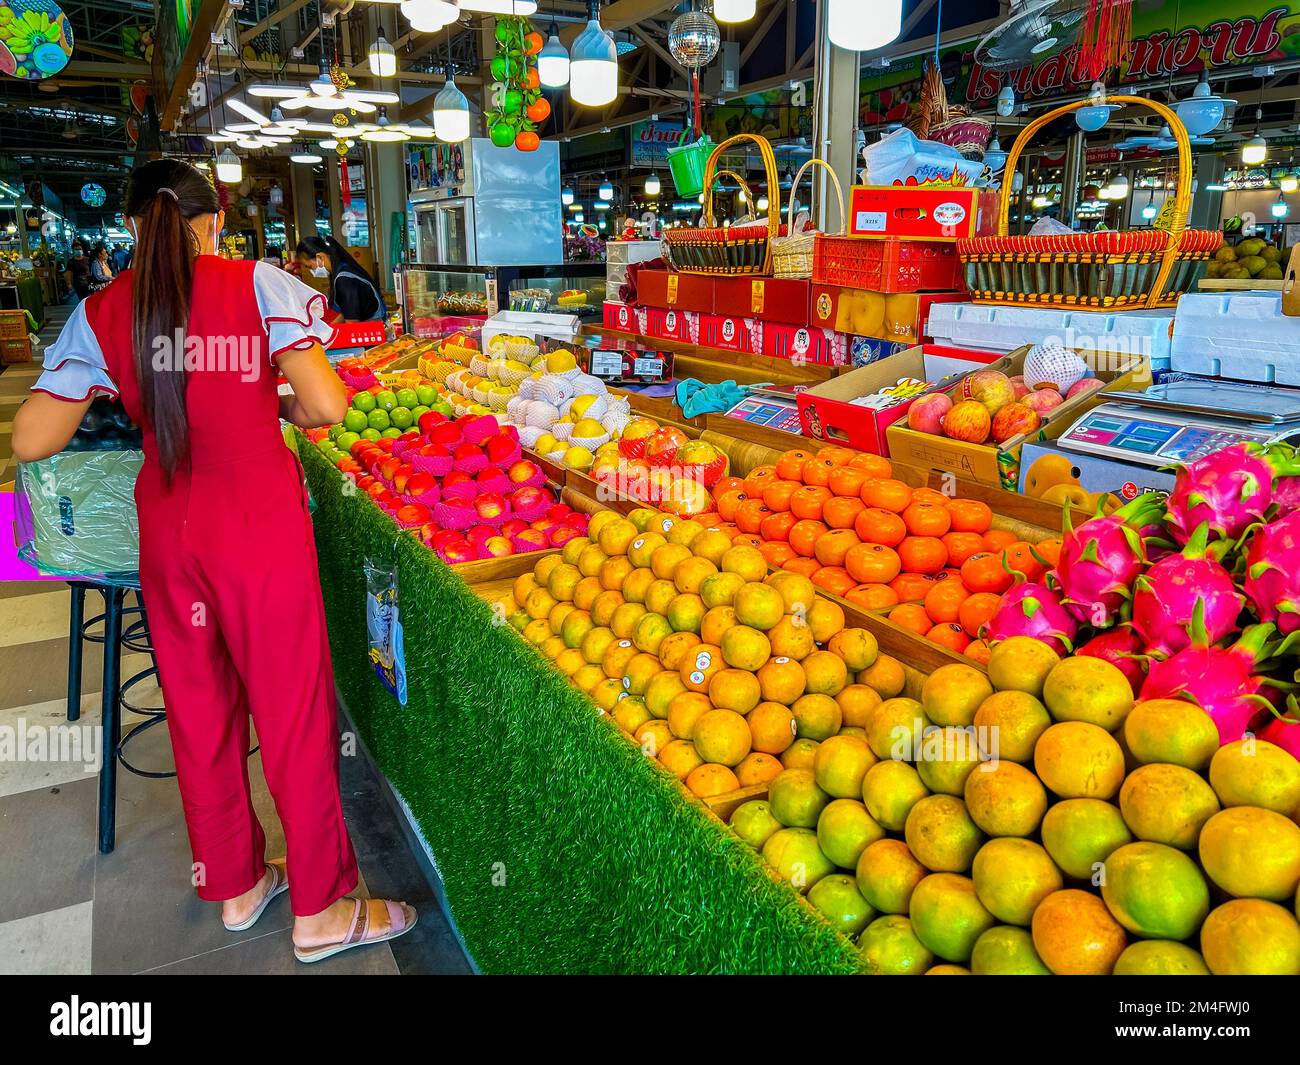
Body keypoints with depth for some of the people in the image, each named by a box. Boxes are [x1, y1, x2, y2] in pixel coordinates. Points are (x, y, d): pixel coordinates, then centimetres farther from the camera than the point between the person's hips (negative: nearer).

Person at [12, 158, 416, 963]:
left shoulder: (103, 311, 1)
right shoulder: (258, 285, -8)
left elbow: (32, 441, -2)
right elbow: (326, 406, -18)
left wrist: (101, 394, 16)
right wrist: (271, 403, 3)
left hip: (168, 528, 4)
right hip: (262, 525, -4)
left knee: (198, 707, 18)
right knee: (293, 710, 7)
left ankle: (235, 884, 35)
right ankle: (322, 910, 21)